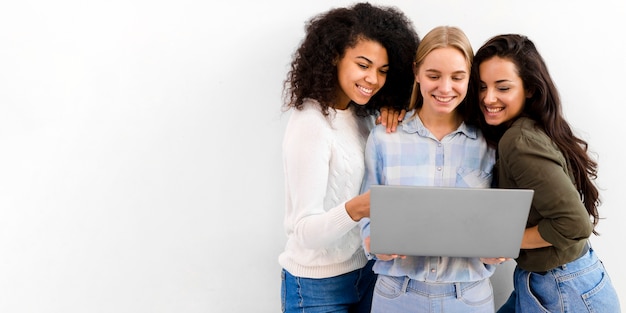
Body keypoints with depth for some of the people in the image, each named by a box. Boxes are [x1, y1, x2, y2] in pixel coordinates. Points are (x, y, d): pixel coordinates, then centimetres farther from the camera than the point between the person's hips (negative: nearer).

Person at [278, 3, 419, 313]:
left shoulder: (363, 114, 1)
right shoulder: (310, 125, -21)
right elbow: (305, 231, -25)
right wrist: (356, 209, -43)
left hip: (367, 272, 7)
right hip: (318, 287, -7)